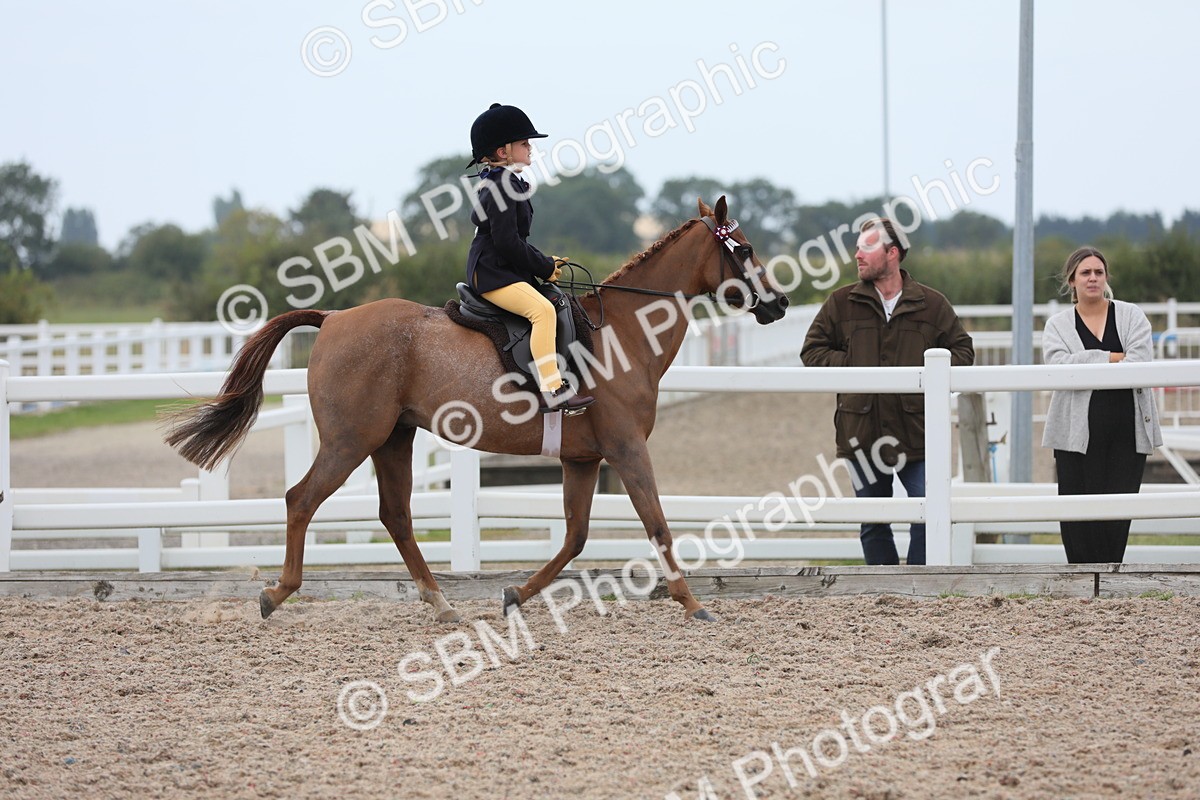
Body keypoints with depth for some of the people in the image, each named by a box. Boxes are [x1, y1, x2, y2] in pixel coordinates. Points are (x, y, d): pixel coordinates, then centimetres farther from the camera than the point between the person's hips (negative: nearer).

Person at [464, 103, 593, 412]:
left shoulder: (506, 185, 19)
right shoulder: (502, 187, -14)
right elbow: (507, 242, -21)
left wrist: (544, 262, 12)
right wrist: (544, 268, -13)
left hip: (505, 271, 11)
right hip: (492, 274, -11)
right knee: (542, 310, -29)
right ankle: (552, 390, -37)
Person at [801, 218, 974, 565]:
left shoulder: (932, 305, 2)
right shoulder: (841, 303, 4)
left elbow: (962, 351, 8)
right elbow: (812, 350, 7)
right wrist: (851, 366, -9)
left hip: (916, 432, -2)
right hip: (862, 431, 2)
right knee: (873, 524, 9)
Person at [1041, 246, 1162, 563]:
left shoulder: (1131, 316, 10)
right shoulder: (1058, 325, 10)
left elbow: (1139, 364, -7)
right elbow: (1058, 364, -10)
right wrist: (1113, 358, -12)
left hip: (1127, 430, 0)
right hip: (1079, 432, 0)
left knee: (1118, 512, -2)